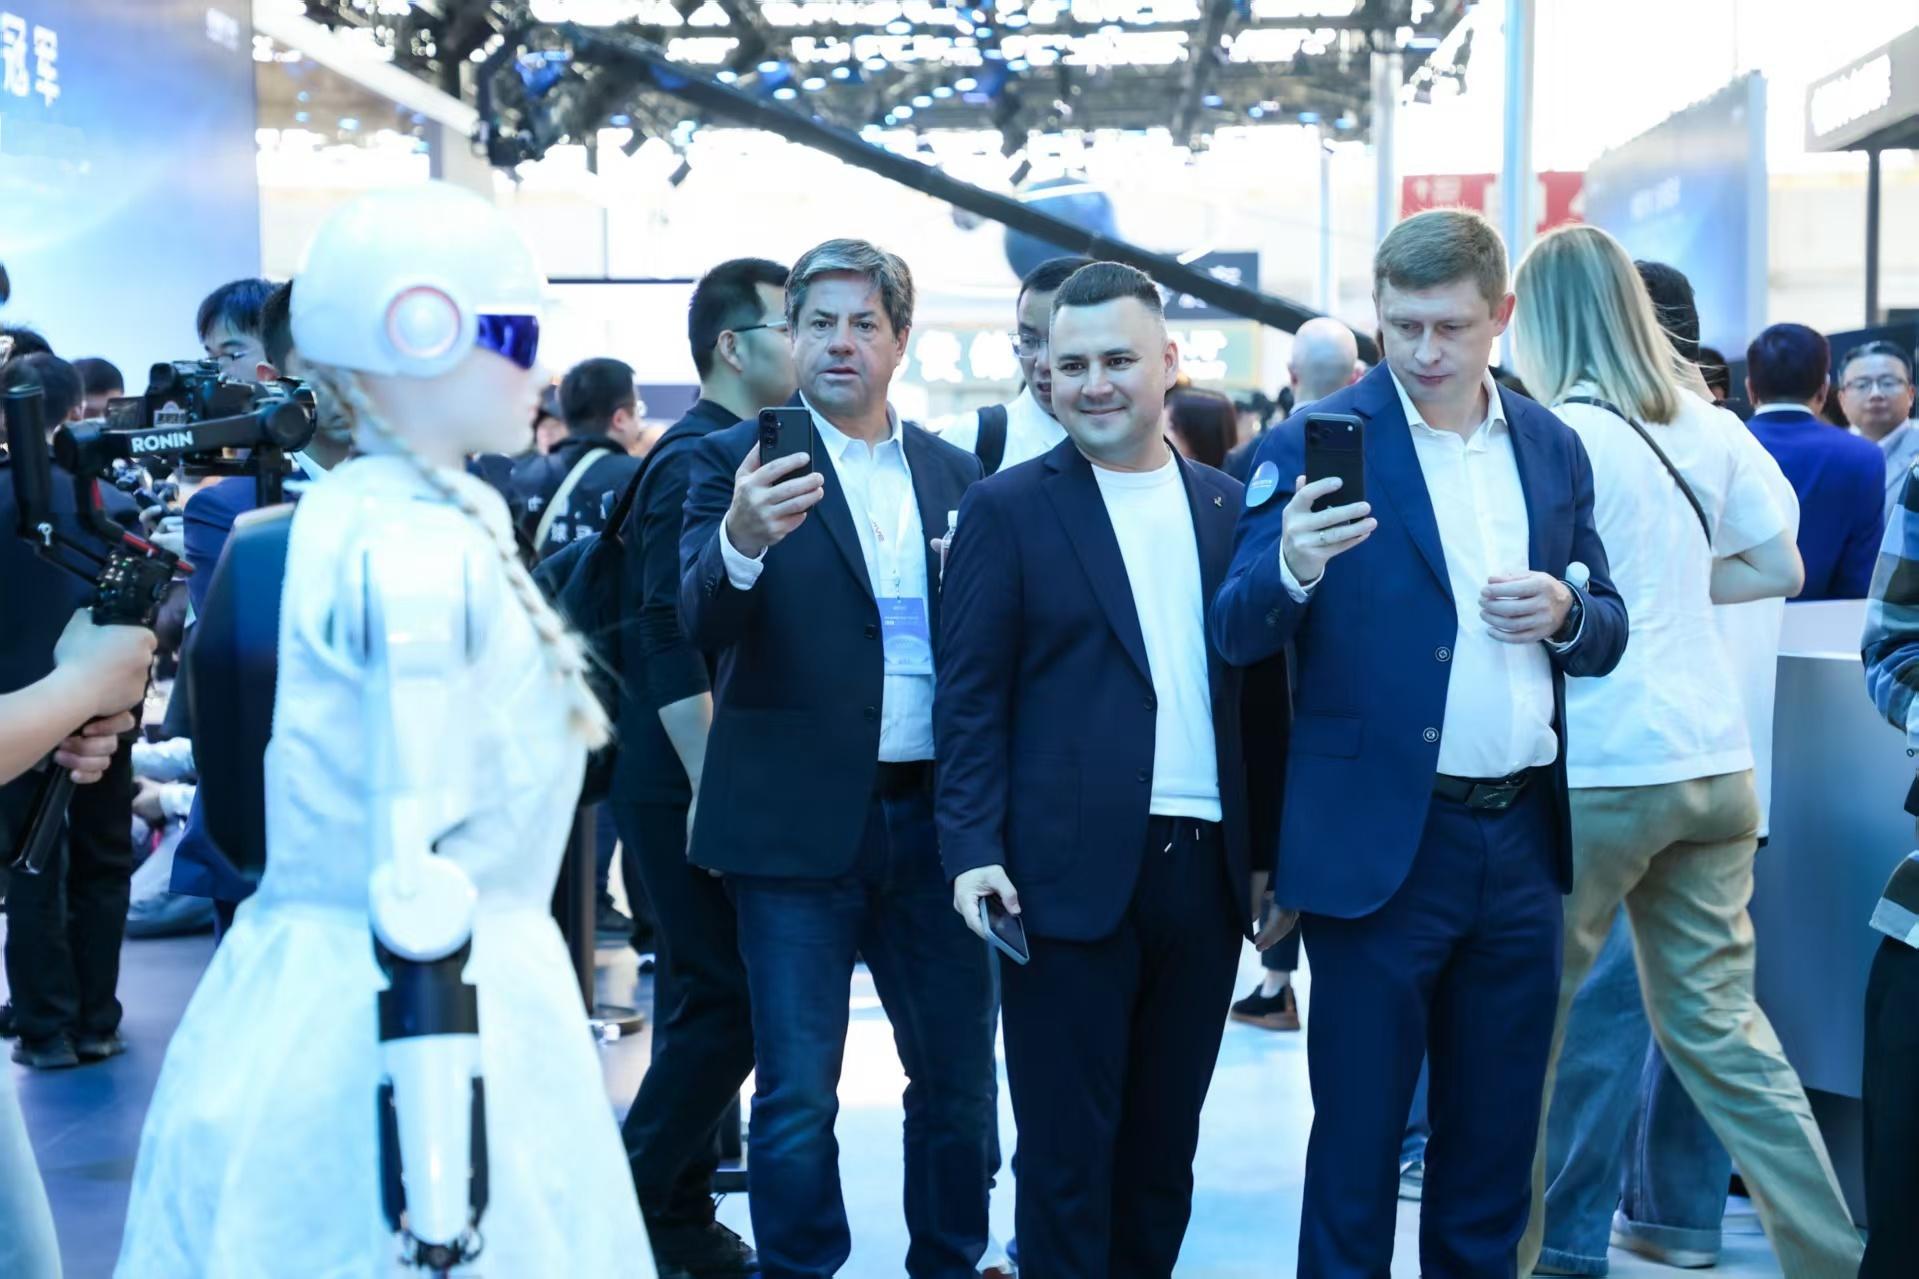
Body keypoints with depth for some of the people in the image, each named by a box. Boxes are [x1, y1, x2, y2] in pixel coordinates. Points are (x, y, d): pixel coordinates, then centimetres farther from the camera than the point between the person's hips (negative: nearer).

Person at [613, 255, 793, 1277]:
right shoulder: (696, 460, -14)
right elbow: (672, 646, -21)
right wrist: (715, 795, -22)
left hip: (720, 781, 9)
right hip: (690, 785, -9)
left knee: (706, 1006, 14)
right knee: (724, 1009, -5)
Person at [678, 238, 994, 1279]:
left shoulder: (953, 472, 10)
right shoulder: (740, 460, -2)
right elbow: (703, 624, -16)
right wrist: (739, 542, -38)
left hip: (934, 816, 4)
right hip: (800, 821, -4)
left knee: (958, 1076, 13)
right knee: (797, 1095, 3)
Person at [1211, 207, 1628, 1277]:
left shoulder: (1553, 447, 8)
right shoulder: (1317, 444, -7)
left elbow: (1605, 633, 13)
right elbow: (1239, 638, -13)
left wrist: (1563, 613, -9)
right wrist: (1292, 568, -34)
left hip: (1523, 837, 5)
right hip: (1383, 841, -5)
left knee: (1497, 1130, 17)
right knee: (1359, 1130, 7)